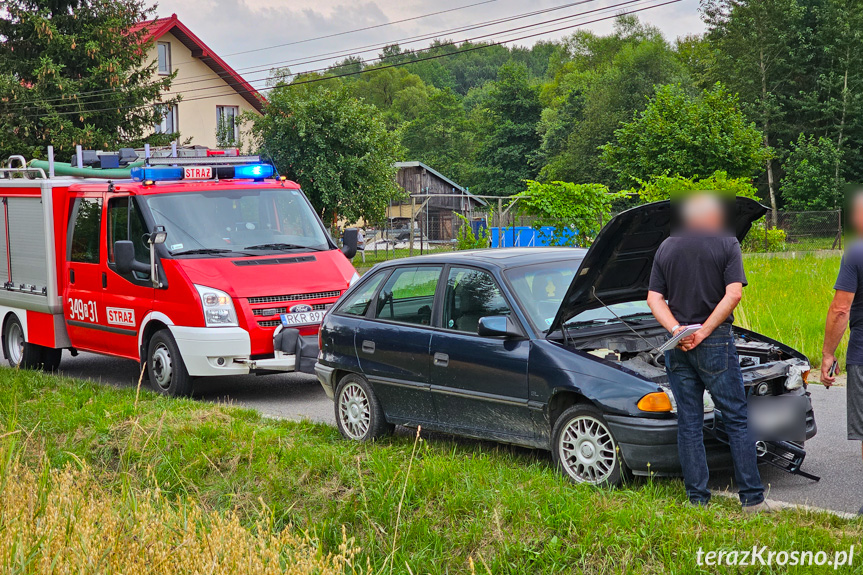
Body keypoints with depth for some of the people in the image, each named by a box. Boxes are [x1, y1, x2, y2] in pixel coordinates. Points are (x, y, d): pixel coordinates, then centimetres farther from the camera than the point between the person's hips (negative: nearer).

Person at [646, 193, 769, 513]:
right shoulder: (727, 244, -2)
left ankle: (697, 501, 8)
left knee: (689, 423, 7)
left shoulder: (667, 247, 10)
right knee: (736, 419, 3)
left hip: (677, 346, 4)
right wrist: (704, 331, -12)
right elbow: (734, 294, -13)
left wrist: (677, 330, -7)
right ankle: (752, 499, 3)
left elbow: (654, 298, 4)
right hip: (716, 343, -4)